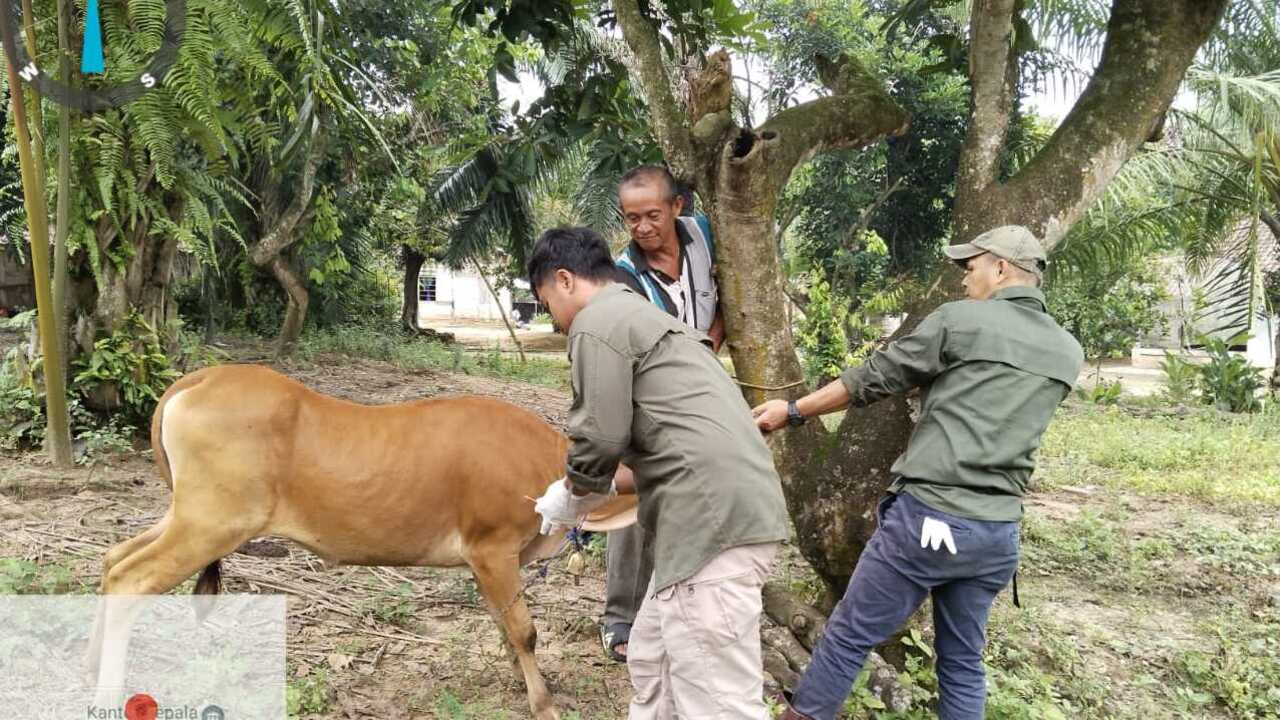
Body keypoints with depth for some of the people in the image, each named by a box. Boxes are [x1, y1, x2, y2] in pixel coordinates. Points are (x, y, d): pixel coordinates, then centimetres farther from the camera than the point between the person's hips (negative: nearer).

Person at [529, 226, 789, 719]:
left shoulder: (597, 323, -3)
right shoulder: (643, 316, 27)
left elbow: (601, 438, -10)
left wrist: (571, 494, 10)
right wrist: (602, 488, 28)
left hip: (714, 518, -10)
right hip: (728, 507, 10)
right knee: (652, 662, 22)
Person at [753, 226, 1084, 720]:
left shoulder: (960, 321, -5)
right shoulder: (1068, 354, 11)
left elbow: (872, 381, 0)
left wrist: (793, 411, 10)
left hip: (927, 516, -5)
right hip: (998, 531, 6)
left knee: (848, 638, 6)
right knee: (963, 663, 16)